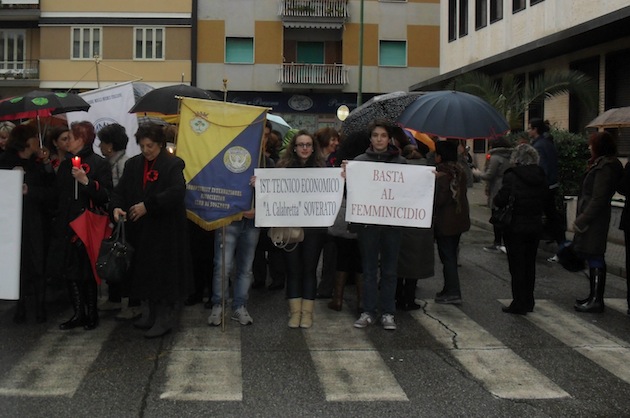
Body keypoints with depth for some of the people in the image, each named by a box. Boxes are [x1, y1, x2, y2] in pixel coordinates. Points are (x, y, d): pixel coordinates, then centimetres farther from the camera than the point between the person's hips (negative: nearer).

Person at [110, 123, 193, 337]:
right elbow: (120, 190, 6)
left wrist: (147, 205, -25)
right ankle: (151, 313, 25)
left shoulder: (173, 164, -8)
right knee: (145, 271, 12)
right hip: (140, 229, 6)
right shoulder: (133, 164, 10)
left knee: (163, 273, -2)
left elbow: (177, 192, -22)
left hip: (165, 230, -6)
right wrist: (116, 207, -16)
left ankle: (164, 318, 7)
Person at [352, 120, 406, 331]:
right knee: (369, 268, 6)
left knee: (389, 269, 7)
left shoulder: (400, 162, 5)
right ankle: (368, 311, 14)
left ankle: (388, 312, 15)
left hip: (392, 222, 0)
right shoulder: (360, 160, 5)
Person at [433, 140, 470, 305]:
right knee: (451, 255, 17)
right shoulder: (459, 171, 8)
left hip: (445, 221, -8)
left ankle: (453, 292, -1)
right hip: (459, 219, 8)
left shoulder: (442, 173, -18)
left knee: (447, 256, -2)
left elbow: (440, 198, -21)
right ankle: (450, 289, 24)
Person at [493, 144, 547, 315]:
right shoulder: (540, 176, 1)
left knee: (517, 265, 3)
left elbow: (500, 201, -19)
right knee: (530, 264, 16)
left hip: (516, 227, -6)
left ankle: (519, 304, 6)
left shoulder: (512, 176, -17)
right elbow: (544, 198, 9)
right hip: (536, 225, 6)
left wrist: (495, 199, 1)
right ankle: (529, 302, 25)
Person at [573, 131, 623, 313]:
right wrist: (581, 218, 16)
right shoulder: (601, 164, 14)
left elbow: (598, 198, -21)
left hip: (594, 220, -10)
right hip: (594, 218, 10)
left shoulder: (605, 167, -17)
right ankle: (595, 297, 23)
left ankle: (596, 300, -2)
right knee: (594, 258, 15)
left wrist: (582, 220, -18)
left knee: (595, 258, -6)